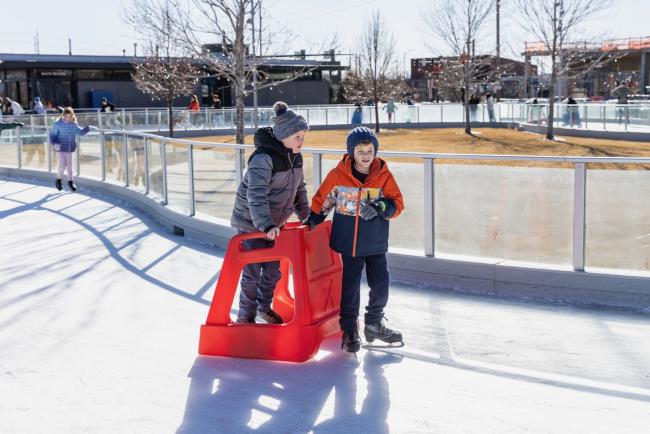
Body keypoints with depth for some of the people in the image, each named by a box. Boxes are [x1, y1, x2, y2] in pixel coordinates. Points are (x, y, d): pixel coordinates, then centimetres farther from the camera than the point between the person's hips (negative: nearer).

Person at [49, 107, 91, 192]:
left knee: (69, 166, 11)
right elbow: (52, 135, -11)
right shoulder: (58, 124, -12)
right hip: (60, 149, -4)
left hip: (69, 149, 4)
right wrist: (54, 144, -26)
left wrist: (87, 128, -6)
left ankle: (70, 181, 26)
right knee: (62, 166, -8)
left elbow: (80, 132, 13)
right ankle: (58, 180, 16)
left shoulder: (74, 125, 1)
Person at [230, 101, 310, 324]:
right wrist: (266, 225, -44)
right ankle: (245, 317, 15)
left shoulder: (295, 156, 0)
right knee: (252, 272, 0)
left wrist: (305, 215, 12)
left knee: (273, 270, 16)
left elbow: (299, 188, 14)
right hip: (251, 224, -7)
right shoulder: (263, 158, -27)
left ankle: (264, 307, 37)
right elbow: (256, 195, -35)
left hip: (274, 223, 8)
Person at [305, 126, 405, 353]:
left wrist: (383, 207, -22)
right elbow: (322, 200, 6)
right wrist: (312, 221, 8)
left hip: (376, 241, 2)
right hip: (349, 240, -2)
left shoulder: (384, 176, -3)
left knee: (380, 283, 9)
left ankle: (374, 324, 29)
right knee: (350, 284, 2)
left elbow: (398, 204, -3)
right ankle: (349, 329, 16)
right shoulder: (338, 174, -7)